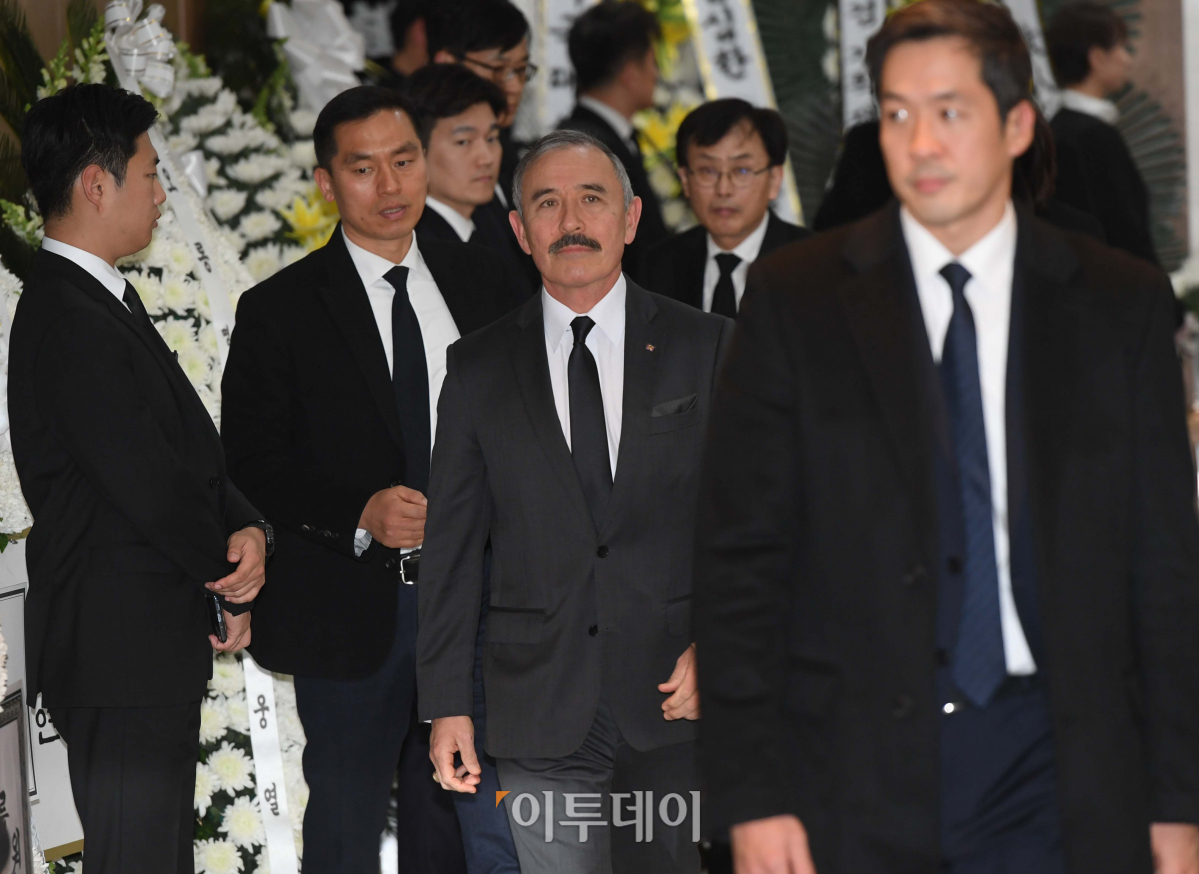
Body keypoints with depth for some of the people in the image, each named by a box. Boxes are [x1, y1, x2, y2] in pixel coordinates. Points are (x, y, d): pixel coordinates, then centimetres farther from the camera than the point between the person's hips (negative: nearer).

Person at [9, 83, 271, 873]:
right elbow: (150, 490, -21)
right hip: (121, 660, -10)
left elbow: (193, 451, 13)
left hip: (148, 655, 10)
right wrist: (235, 591, -5)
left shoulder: (104, 303, 14)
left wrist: (248, 528, -8)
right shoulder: (72, 325, -20)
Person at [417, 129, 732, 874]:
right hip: (542, 717, 1)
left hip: (674, 704, -1)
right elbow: (452, 544, 9)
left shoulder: (705, 347, 6)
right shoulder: (479, 368, 9)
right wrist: (446, 702, 5)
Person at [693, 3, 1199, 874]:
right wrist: (751, 795, -6)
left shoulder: (1122, 304, 8)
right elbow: (739, 563, 2)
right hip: (854, 764, -1)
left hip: (1053, 775, 1)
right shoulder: (794, 299, 4)